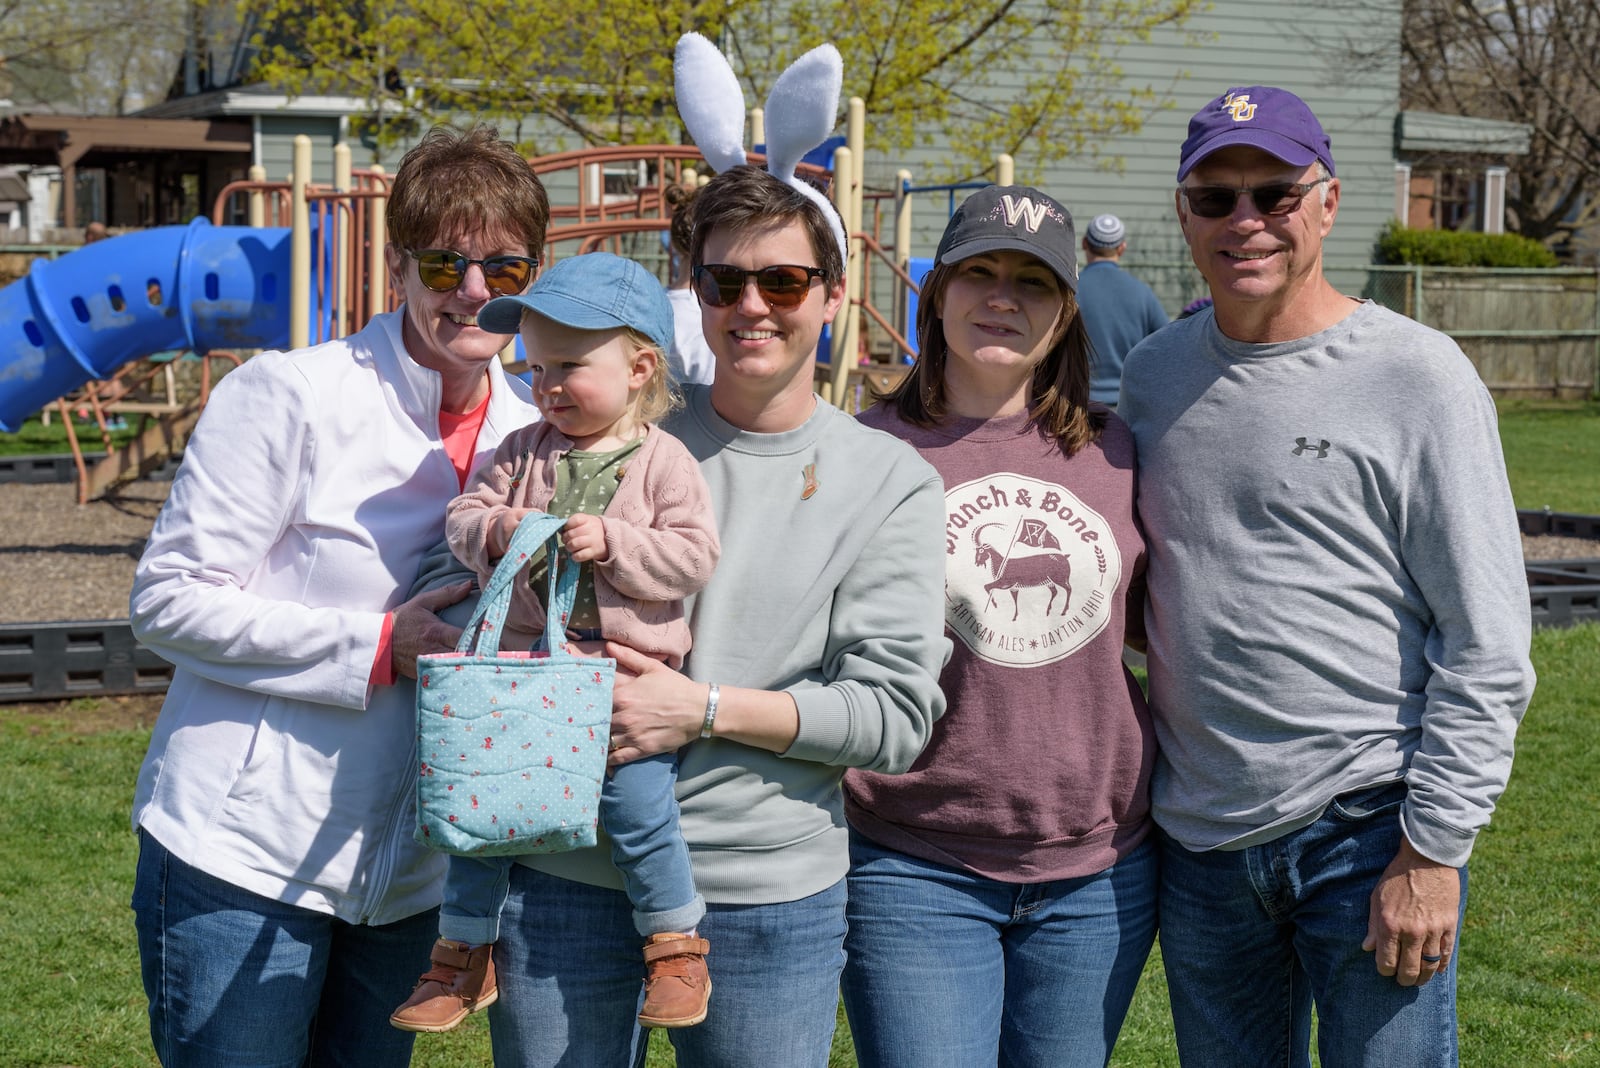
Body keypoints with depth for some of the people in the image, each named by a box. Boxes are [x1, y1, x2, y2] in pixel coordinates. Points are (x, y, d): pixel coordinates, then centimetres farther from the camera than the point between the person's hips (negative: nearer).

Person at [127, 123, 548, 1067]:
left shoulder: (533, 429, 6)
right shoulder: (291, 397, -12)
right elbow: (170, 599, -13)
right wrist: (378, 645, -21)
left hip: (405, 875, 6)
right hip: (243, 857, -6)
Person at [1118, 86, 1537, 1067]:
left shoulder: (1416, 377, -7)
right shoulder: (1153, 374, 9)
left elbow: (1488, 648, -9)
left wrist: (1433, 849, -13)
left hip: (1370, 831, -5)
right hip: (1199, 838, 5)